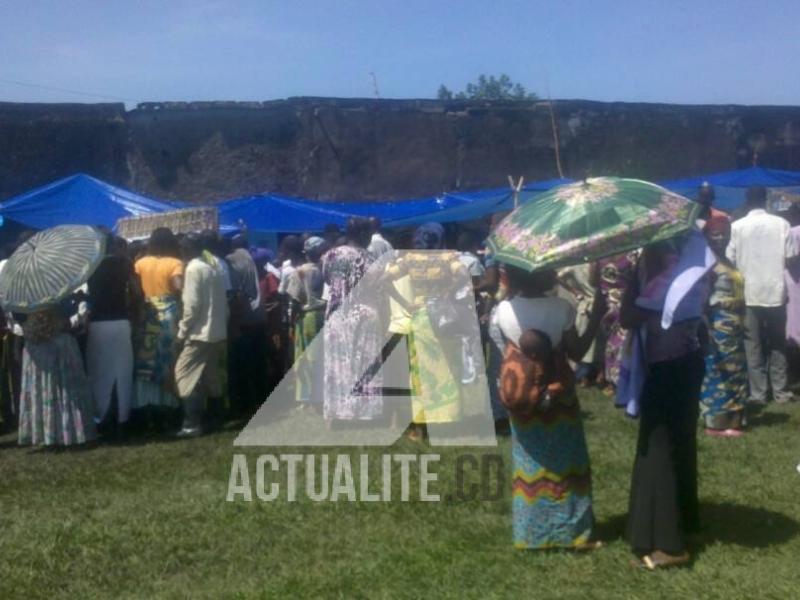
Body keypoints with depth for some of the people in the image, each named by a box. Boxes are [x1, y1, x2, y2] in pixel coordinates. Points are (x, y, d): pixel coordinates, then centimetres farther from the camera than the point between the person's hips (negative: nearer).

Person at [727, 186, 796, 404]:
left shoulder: (737, 226, -5)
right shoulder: (781, 223, -3)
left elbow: (730, 259, -4)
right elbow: (790, 256, -2)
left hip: (749, 294, -1)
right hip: (776, 291, 1)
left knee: (753, 345, 5)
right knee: (777, 344, 12)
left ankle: (758, 393, 7)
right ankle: (780, 391, 17)